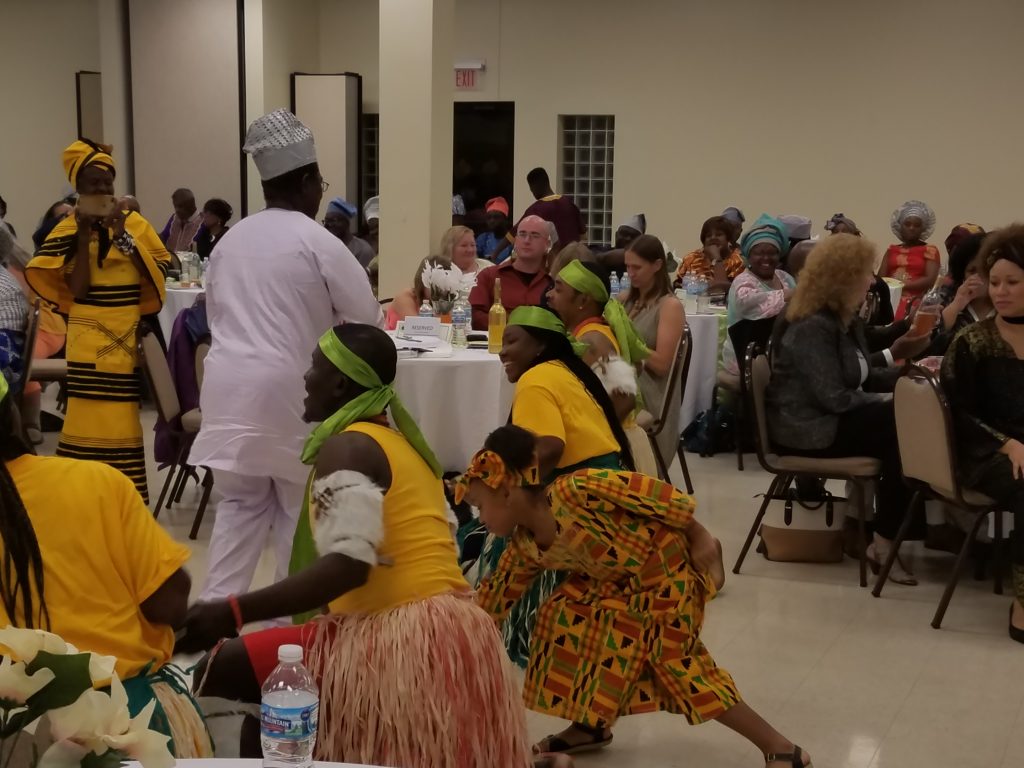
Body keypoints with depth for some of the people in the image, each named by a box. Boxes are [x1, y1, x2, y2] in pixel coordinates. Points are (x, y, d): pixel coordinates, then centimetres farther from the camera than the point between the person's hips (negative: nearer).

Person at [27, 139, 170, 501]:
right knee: (92, 417, -4)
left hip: (131, 336, 1)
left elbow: (157, 275, -5)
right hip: (90, 341, -1)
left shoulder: (135, 222, 5)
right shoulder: (69, 229, 1)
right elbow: (76, 289, -9)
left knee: (126, 418, 3)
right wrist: (85, 235, -11)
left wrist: (122, 235, -11)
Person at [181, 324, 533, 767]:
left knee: (220, 672, -5)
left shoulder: (347, 448, -10)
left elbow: (347, 566, -23)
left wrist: (235, 613, -25)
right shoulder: (399, 441, 17)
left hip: (397, 640, -10)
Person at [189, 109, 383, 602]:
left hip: (228, 384, 5)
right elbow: (367, 317, -4)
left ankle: (217, 607, 10)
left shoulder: (230, 239, 10)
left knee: (240, 503, 14)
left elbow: (214, 312, 17)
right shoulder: (316, 242, -8)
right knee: (299, 506, 10)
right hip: (286, 387, -5)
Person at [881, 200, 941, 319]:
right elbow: (881, 278, 10)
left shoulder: (930, 250, 10)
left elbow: (930, 280, -3)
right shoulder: (892, 250, 20)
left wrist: (902, 285, -11)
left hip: (916, 304, -3)